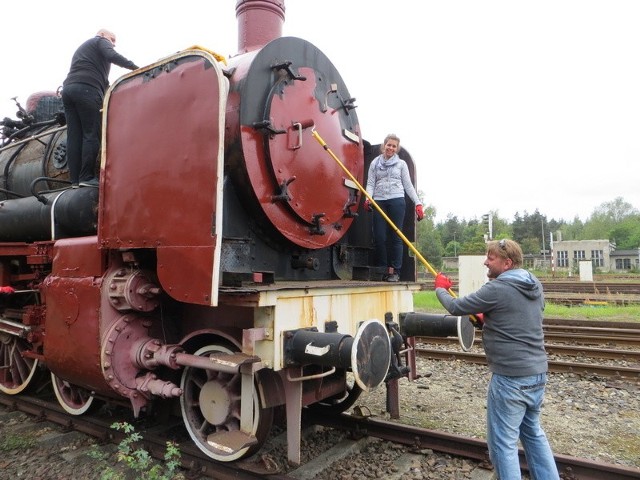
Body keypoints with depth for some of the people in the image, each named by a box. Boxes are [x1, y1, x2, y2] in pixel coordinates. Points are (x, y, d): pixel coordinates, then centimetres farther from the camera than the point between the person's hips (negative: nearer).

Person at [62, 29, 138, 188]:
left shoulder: (81, 48, 38)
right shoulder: (100, 41, 14)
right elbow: (112, 56, -8)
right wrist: (135, 67, -10)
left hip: (68, 88, 8)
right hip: (87, 89, -8)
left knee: (74, 136, 0)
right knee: (91, 134, -11)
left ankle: (75, 180, -5)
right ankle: (87, 177, -18)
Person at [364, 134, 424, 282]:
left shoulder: (401, 164, 12)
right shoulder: (375, 163, 13)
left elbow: (408, 185, 9)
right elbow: (370, 183, 7)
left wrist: (418, 203, 1)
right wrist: (368, 198, -12)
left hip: (397, 201, -1)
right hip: (379, 202, 1)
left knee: (396, 236, -2)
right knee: (379, 237, -4)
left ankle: (394, 271, 3)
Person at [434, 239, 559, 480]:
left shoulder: (497, 289, -19)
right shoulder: (535, 287, 8)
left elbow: (456, 308, -11)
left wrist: (440, 289, 7)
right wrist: (487, 318, 17)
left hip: (510, 377, -9)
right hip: (537, 372, 9)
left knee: (502, 443, 3)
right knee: (533, 433, 24)